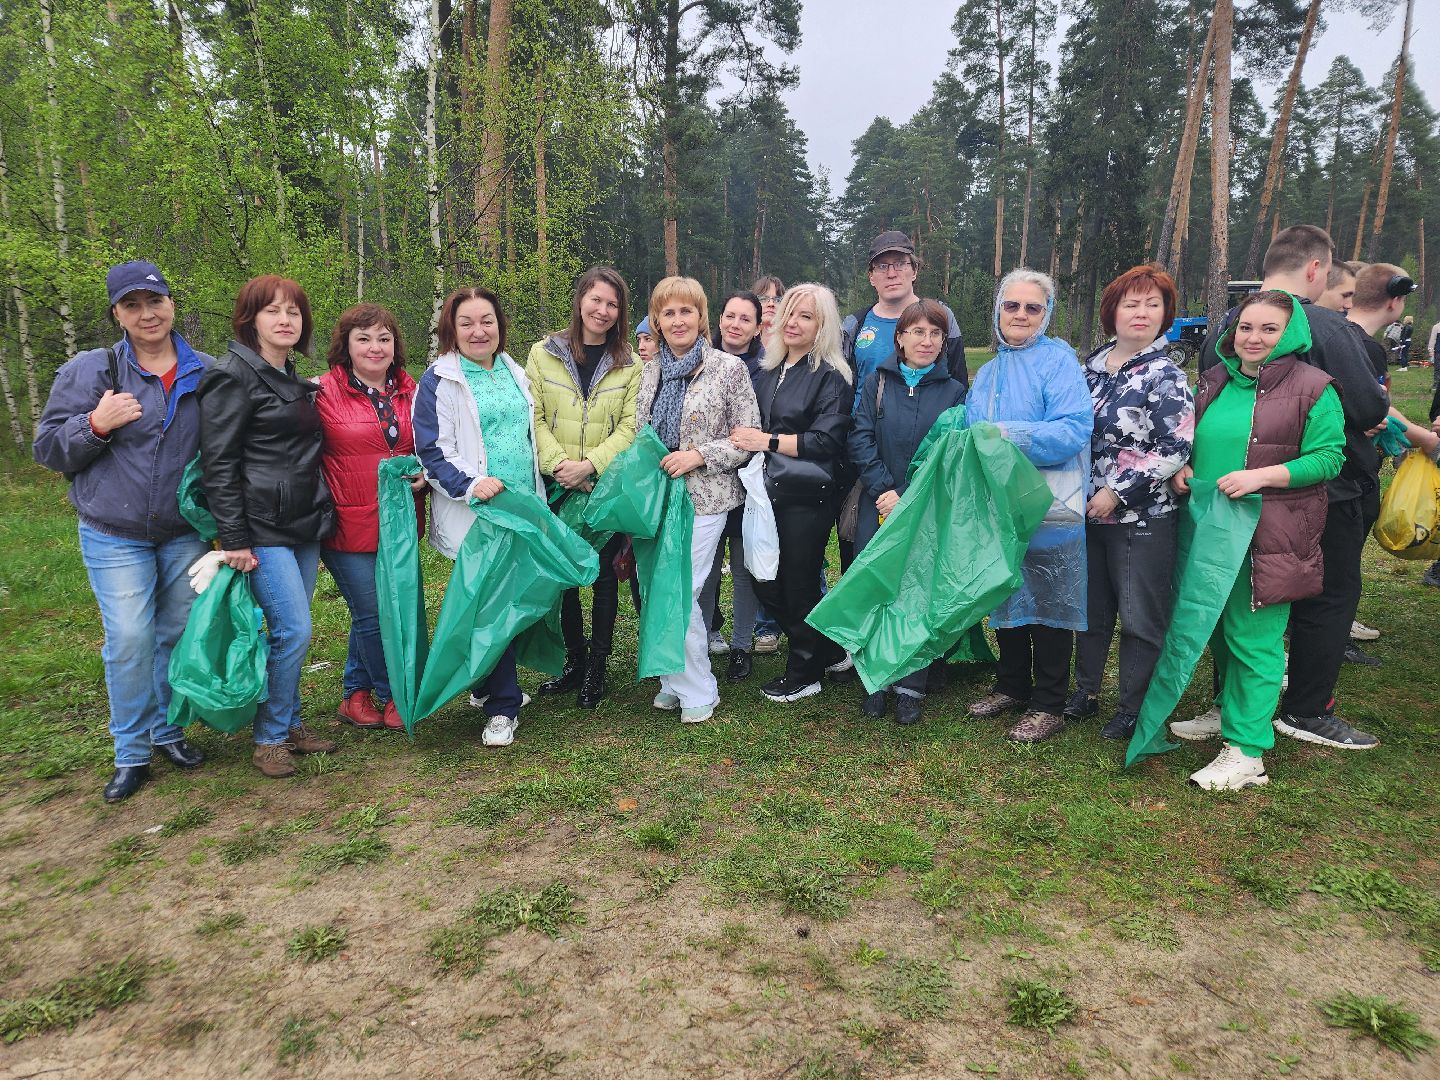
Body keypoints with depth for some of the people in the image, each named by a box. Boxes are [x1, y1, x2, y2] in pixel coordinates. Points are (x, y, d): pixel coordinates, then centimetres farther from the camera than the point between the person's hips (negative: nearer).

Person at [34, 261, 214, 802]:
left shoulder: (207, 374, 3)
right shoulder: (89, 371, -3)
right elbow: (47, 448, 0)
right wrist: (95, 425, -20)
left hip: (185, 533, 3)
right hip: (115, 537, -2)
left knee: (181, 634, 10)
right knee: (129, 641, -4)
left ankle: (167, 730, 29)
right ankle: (131, 753, 13)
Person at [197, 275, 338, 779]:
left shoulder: (294, 379, 16)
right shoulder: (233, 377, -9)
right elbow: (218, 464, -13)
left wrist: (322, 517, 19)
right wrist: (234, 540, -17)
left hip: (305, 526, 8)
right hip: (264, 530, -8)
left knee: (290, 632, 12)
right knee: (293, 631, -8)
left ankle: (289, 723, 24)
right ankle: (270, 738, 8)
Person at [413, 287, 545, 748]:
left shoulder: (515, 374, 15)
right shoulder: (439, 381, -5)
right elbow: (432, 450, -9)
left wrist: (541, 493, 21)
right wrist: (469, 484, -24)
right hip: (473, 513, -6)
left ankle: (485, 685, 31)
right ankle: (501, 706, 4)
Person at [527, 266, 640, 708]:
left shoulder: (629, 364, 3)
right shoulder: (544, 353, 3)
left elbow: (630, 427, -4)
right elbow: (535, 418, 0)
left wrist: (589, 464, -17)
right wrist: (557, 462, -15)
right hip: (558, 488, 1)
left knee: (603, 573, 5)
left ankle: (597, 668, 17)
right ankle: (575, 661, 25)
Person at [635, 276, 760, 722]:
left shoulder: (729, 368, -3)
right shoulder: (651, 371, 12)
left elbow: (748, 436, -5)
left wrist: (699, 454, -16)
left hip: (703, 497, -5)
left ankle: (697, 690, 11)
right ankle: (675, 680, 24)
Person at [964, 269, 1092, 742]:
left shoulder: (1058, 360, -7)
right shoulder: (987, 373, 14)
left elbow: (1075, 429, -20)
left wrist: (1009, 436, -24)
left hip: (1048, 509, -6)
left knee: (1047, 605, 3)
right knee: (1005, 598, 16)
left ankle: (1049, 705, 16)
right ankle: (1012, 686, 33)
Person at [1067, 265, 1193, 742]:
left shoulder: (1166, 376, -10)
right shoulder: (1092, 364, 7)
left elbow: (1174, 450, -16)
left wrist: (1116, 494, -17)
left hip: (1141, 519, -6)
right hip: (1087, 511, 6)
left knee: (1140, 618, 4)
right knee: (1091, 608, 16)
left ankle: (1132, 711, 18)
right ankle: (1085, 692, 31)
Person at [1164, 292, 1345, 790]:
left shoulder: (1313, 388, -6)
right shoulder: (1214, 382, 11)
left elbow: (1328, 457, -9)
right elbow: (1191, 441, 22)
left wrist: (1262, 476, -22)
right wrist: (1184, 468, 1)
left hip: (1267, 536, -6)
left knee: (1252, 636, -3)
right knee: (1217, 627, 16)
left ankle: (1246, 751, 5)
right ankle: (1229, 711, 38)